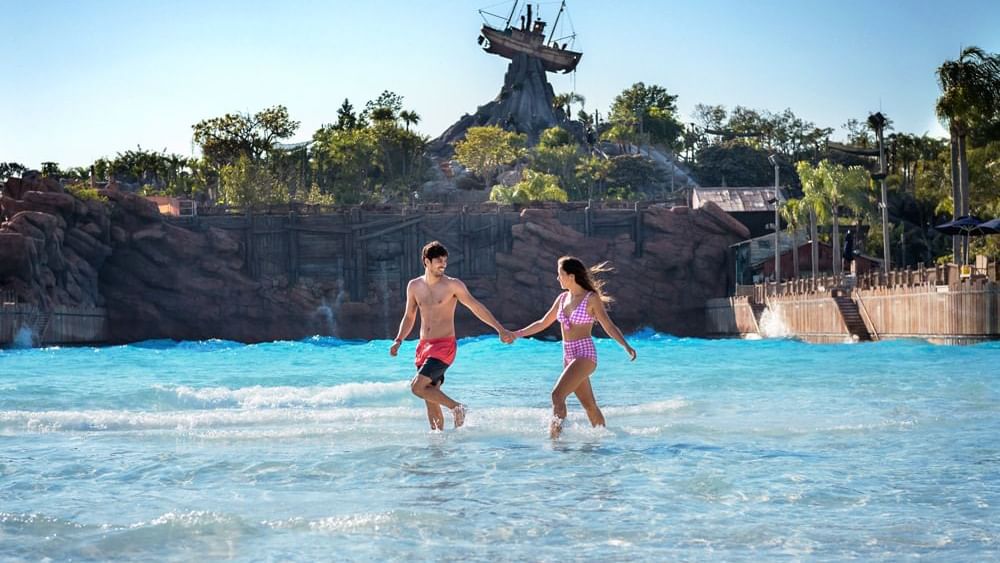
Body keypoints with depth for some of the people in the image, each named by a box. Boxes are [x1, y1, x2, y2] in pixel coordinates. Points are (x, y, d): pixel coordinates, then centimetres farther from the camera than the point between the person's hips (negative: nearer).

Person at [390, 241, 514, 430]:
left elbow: (476, 307, -4)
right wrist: (398, 341, 4)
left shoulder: (453, 285, -6)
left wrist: (500, 329, -8)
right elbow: (409, 317, 17)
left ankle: (456, 407, -4)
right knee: (431, 399, 6)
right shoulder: (414, 286, 7)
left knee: (417, 387, -20)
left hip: (444, 346, -5)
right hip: (424, 346, 5)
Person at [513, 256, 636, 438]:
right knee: (589, 404, 12)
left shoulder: (591, 298, -8)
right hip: (568, 355, 7)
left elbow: (609, 326, -9)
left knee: (557, 394, -21)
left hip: (584, 354, -7)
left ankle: (555, 435, -20)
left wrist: (626, 346, -23)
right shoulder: (563, 298, 11)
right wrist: (517, 334, 20)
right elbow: (543, 323, 21)